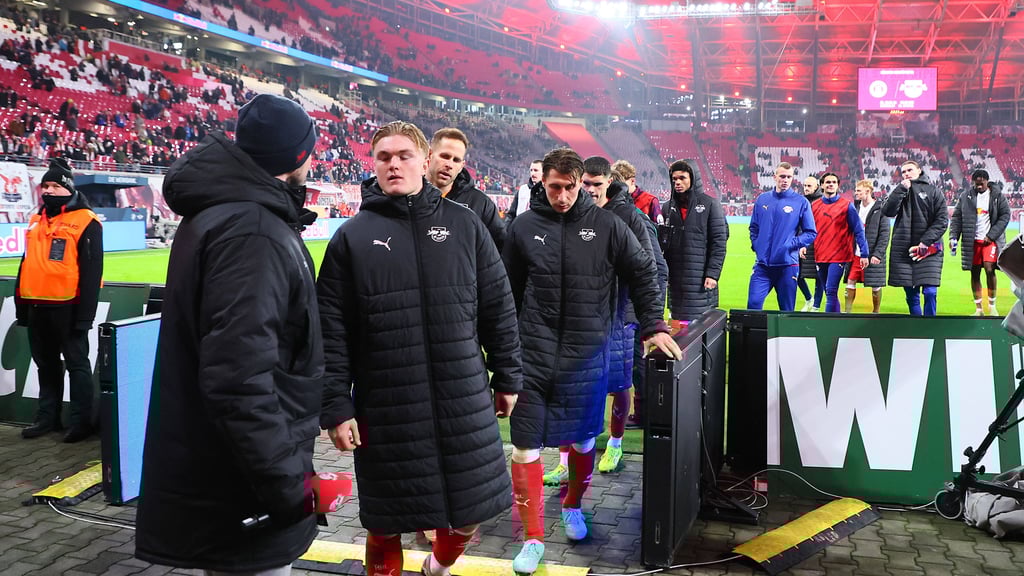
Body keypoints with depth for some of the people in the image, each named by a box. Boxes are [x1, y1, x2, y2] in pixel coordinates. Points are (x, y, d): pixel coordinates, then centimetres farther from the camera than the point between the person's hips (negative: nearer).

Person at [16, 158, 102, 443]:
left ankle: (81, 420, 8)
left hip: (68, 307, -8)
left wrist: (85, 314, -17)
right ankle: (47, 417, 27)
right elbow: (26, 265, 21)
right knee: (46, 364, 16)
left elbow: (91, 272, -13)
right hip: (37, 307, 8)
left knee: (76, 363, 2)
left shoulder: (85, 222, -9)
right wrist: (21, 304, 17)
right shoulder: (36, 221, 15)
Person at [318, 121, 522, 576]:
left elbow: (498, 307, 9)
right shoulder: (352, 236, 1)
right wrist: (336, 406, -6)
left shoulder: (464, 226, 5)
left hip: (465, 402, 2)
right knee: (385, 526, 10)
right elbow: (332, 330, -1)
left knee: (469, 512, 13)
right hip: (385, 410, -1)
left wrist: (508, 377, 9)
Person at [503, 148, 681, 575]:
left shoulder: (606, 226, -2)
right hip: (533, 354, 0)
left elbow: (642, 274, 6)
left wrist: (654, 327, 0)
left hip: (587, 355, 0)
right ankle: (533, 538, 12)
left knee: (581, 440, 14)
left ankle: (573, 506, 42)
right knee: (525, 445, -1)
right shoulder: (524, 227, 1)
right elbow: (508, 291, 9)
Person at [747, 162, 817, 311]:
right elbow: (754, 227, 18)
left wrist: (791, 244, -12)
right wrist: (756, 245, 3)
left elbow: (811, 233, 0)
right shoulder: (762, 199, 8)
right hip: (762, 264, 2)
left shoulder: (801, 202, -1)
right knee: (753, 304, -6)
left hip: (788, 264, -2)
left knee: (787, 309, 7)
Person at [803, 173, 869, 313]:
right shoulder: (814, 206, 9)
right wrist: (803, 245, -5)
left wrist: (864, 253, -8)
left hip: (839, 256, -4)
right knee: (829, 293, 12)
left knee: (831, 292, -14)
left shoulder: (846, 205, -1)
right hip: (820, 257, 5)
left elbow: (858, 230, -2)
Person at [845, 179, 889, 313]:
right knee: (850, 282, 3)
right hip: (856, 254, 5)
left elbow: (884, 234, -9)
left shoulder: (880, 209, -6)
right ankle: (847, 311, 10)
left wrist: (878, 254, -16)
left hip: (872, 255, -5)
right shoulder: (855, 206, 9)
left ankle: (876, 312, 17)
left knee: (876, 286, 5)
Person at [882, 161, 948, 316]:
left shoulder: (933, 192, 5)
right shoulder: (899, 191, 12)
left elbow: (942, 220, -1)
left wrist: (926, 241, -11)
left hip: (928, 250, -2)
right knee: (911, 294, 6)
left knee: (930, 292, -11)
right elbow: (887, 211, -5)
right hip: (902, 250, 2)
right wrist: (901, 189, -9)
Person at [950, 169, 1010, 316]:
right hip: (972, 241, 2)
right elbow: (956, 217, 6)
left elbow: (1005, 216, 1)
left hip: (990, 240, -2)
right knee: (975, 274, 5)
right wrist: (953, 237, -6)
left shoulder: (997, 195, 1)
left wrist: (991, 235, -8)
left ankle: (992, 306, 3)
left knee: (989, 269, -15)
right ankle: (978, 309, 14)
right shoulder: (966, 196, 5)